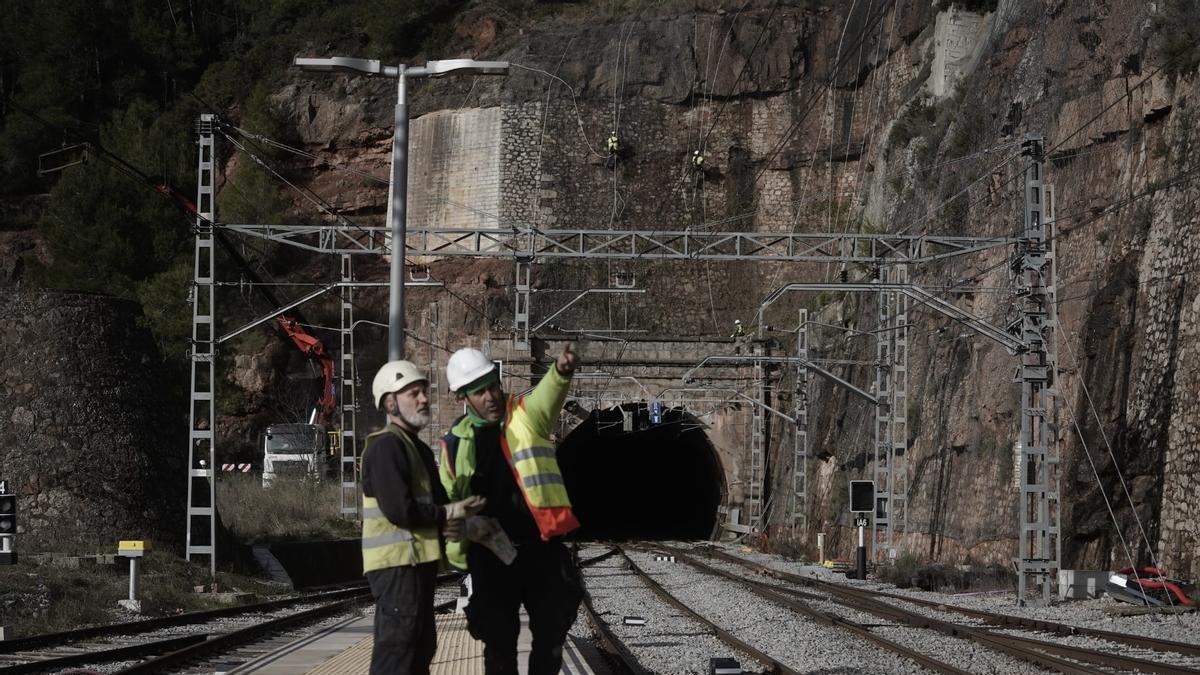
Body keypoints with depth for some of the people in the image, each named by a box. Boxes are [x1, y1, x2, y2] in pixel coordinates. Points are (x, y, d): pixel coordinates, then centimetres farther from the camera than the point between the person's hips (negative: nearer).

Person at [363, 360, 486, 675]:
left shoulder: (418, 448, 21)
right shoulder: (386, 446, -12)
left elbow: (434, 500, 23)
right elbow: (398, 509, -23)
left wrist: (454, 519, -1)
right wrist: (447, 516, -10)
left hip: (418, 562, 11)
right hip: (397, 563, -11)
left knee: (420, 647, 15)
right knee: (397, 649, -15)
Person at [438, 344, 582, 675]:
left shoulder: (526, 415, -2)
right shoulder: (456, 442, 3)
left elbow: (548, 395, -25)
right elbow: (449, 500, 12)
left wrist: (561, 371, -48)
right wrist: (454, 551, 5)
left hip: (541, 548, -1)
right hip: (490, 556, 1)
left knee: (551, 633, 5)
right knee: (499, 639, 6)